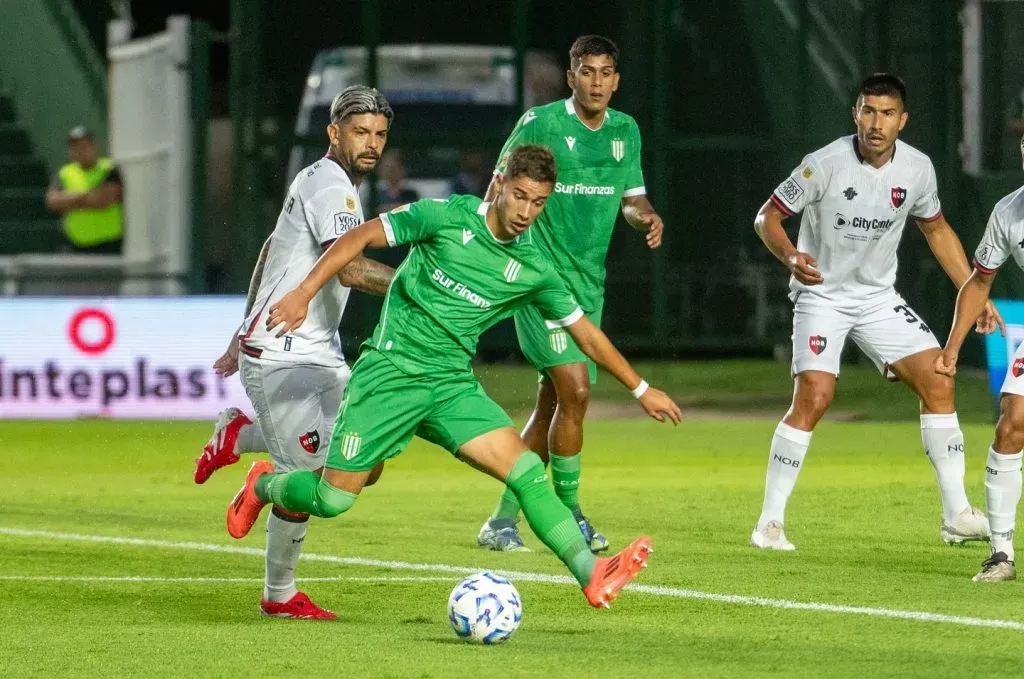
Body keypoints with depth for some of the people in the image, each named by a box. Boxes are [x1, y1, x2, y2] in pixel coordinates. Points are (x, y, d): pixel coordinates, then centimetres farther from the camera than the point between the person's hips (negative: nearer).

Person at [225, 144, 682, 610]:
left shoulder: (534, 269, 3)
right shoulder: (448, 217, -9)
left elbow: (583, 330, 15)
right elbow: (360, 237, -5)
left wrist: (641, 389, 19)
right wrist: (303, 293, -13)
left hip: (452, 384, 4)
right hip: (390, 373, -4)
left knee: (527, 471, -15)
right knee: (333, 499, -2)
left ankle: (592, 576, -23)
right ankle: (263, 486, 30)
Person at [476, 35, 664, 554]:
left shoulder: (626, 131, 9)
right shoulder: (540, 123, -8)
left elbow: (631, 198, 18)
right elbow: (500, 193, -3)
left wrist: (647, 217, -4)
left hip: (589, 282, 7)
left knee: (551, 406, 8)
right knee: (574, 390, -18)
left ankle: (502, 521, 17)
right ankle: (569, 514, -6)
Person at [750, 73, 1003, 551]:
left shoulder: (917, 169, -5)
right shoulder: (825, 165, -19)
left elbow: (937, 230, 13)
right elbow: (767, 217, -11)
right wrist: (790, 256, -31)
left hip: (878, 297, 5)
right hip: (821, 294, -5)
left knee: (938, 382, -6)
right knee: (814, 398, -21)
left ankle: (957, 516, 3)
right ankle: (769, 523, -10)